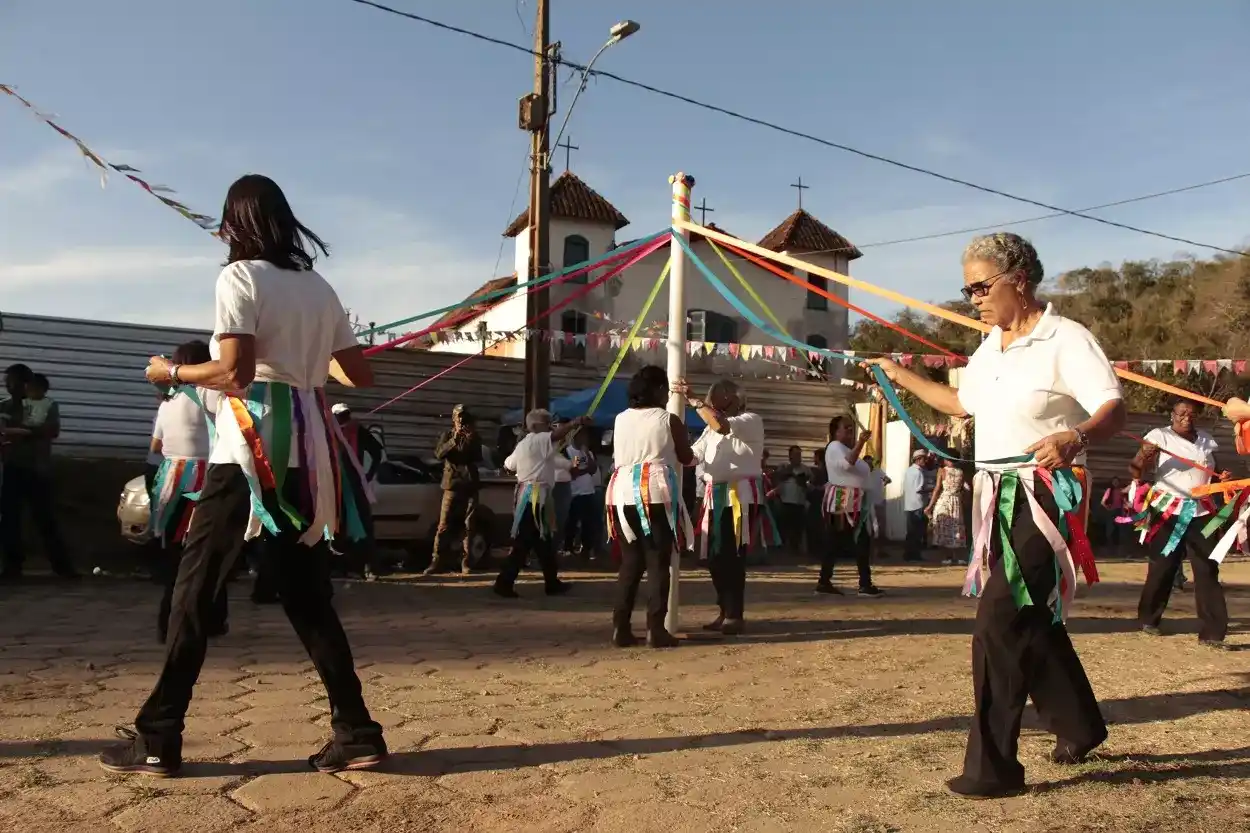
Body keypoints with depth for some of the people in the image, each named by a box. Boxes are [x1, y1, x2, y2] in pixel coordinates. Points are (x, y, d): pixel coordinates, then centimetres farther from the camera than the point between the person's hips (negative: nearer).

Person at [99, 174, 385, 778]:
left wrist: (172, 372, 3)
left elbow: (235, 372, -14)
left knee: (194, 588, 4)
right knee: (308, 596, 9)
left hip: (250, 449, -6)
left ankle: (156, 740, 9)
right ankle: (357, 734, 8)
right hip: (306, 450, 6)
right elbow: (360, 374, 16)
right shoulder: (319, 288, 15)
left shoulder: (240, 276, -3)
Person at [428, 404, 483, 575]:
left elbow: (478, 457, 3)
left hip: (470, 485, 1)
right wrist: (454, 440, -20)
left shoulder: (474, 437, 14)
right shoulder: (447, 435, 10)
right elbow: (439, 453, -7)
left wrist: (471, 440, -10)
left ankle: (467, 563, 2)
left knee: (468, 526, 0)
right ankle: (437, 562, -4)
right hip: (452, 484, -1)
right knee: (444, 526, -5)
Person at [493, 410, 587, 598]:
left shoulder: (523, 444, 18)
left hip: (528, 494, 10)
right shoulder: (539, 440, -10)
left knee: (543, 541, 15)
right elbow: (557, 434, -28)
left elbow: (508, 465, 26)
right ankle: (504, 583, -5)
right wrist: (576, 422, -33)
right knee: (523, 542, -8)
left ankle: (552, 583, 22)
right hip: (535, 495, -10)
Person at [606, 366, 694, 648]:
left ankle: (620, 628, 8)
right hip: (656, 493, -5)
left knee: (630, 562, 10)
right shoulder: (669, 420, -1)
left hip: (623, 492, 5)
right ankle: (655, 630, -2)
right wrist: (683, 442, 29)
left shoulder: (620, 419, 11)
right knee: (658, 562, 1)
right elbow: (686, 458, 9)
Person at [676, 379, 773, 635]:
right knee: (715, 557, 7)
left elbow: (722, 425, -23)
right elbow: (691, 456, 16)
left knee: (731, 557, -9)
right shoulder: (711, 430, 21)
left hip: (741, 495, -7)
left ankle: (735, 615, -1)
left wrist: (692, 399, -21)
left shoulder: (751, 421, -3)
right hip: (716, 496, 7)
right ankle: (726, 612, 19)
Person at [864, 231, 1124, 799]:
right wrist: (902, 377, 31)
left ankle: (992, 767, 0)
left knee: (1000, 627, -11)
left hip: (1044, 497, -8)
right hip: (997, 497, 9)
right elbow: (962, 402, 28)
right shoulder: (988, 347, 12)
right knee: (1032, 621, 19)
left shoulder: (1065, 339, -13)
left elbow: (1114, 410, -23)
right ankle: (1079, 726, 40)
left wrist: (1074, 438, -43)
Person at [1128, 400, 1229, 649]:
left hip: (1200, 512, 4)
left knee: (1207, 570, -1)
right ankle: (1148, 619, 21)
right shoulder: (1159, 436, -4)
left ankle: (1211, 632, 1)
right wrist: (1144, 456, -33)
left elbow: (1213, 473, 24)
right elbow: (1135, 470, -11)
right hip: (1169, 511, -4)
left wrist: (1223, 479, 1)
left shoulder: (1206, 440, 11)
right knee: (1162, 567, 3)